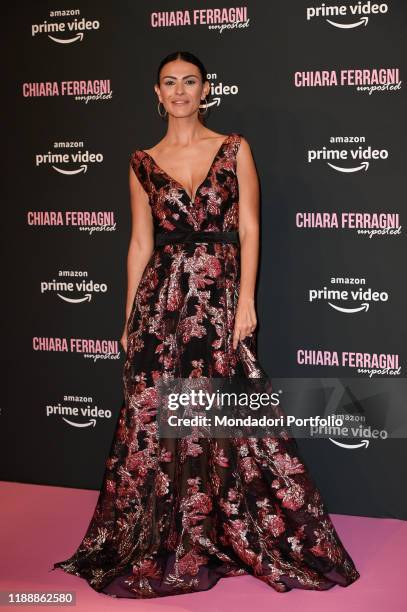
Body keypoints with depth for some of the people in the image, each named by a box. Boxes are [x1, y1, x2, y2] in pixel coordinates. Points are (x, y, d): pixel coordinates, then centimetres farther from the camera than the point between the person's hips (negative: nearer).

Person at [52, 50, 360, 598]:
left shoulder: (235, 148, 4)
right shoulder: (143, 163, 9)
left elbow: (249, 229, 0)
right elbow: (140, 242, 9)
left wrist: (246, 300, -9)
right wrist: (129, 317, 7)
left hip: (221, 296, -1)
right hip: (161, 300, 2)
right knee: (155, 422, 3)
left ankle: (238, 538, 17)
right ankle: (161, 547, 19)